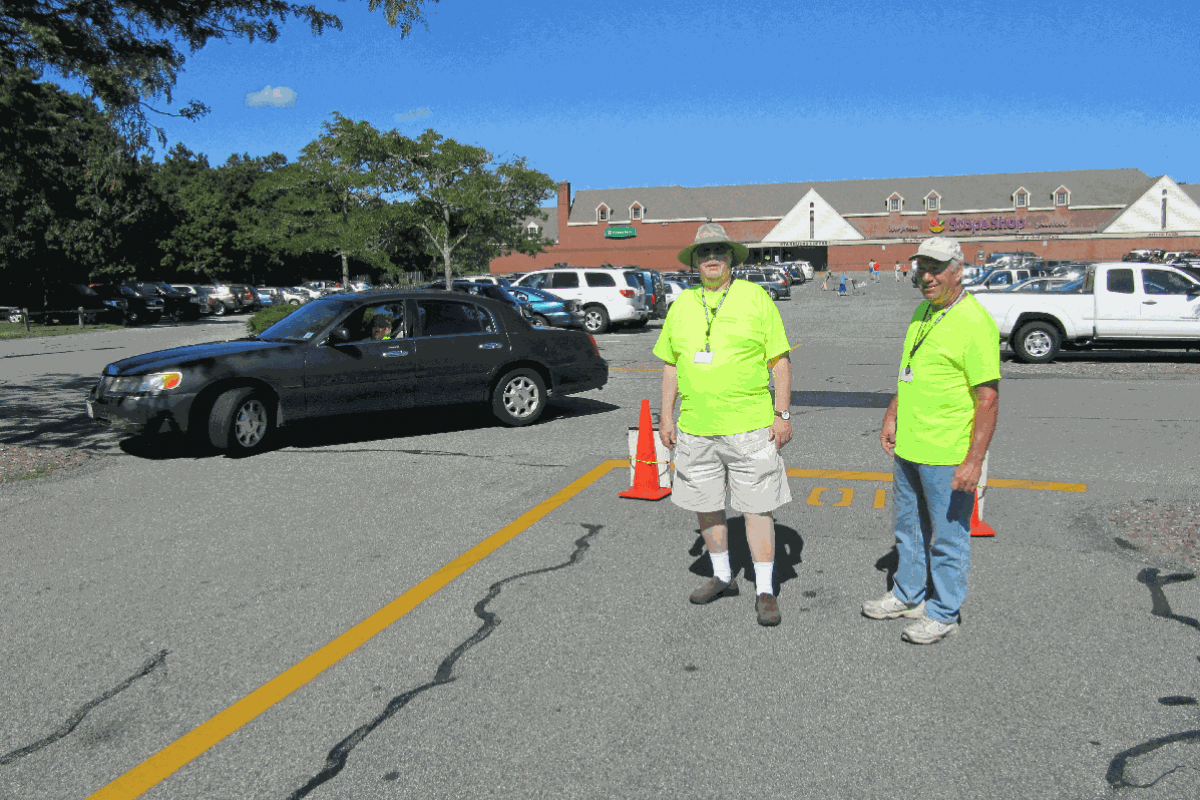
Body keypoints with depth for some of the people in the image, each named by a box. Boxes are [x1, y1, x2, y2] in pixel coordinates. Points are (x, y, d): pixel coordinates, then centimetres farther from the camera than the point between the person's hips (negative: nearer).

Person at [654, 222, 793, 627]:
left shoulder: (755, 298, -1)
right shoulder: (681, 305, 10)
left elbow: (780, 360, -1)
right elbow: (670, 365, 15)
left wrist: (782, 414, -7)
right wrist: (666, 417, 10)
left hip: (749, 426, -4)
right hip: (695, 428, 4)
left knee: (757, 507, -1)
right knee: (706, 505, 12)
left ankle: (765, 591, 10)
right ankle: (722, 576, 31)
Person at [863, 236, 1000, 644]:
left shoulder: (975, 323, -18)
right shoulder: (922, 312, 9)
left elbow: (989, 398, -20)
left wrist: (974, 461, -23)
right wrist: (892, 416, 19)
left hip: (947, 455, -9)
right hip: (907, 445, 9)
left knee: (947, 536, 6)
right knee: (909, 527, 21)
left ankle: (944, 613, 22)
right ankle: (908, 595, 38)